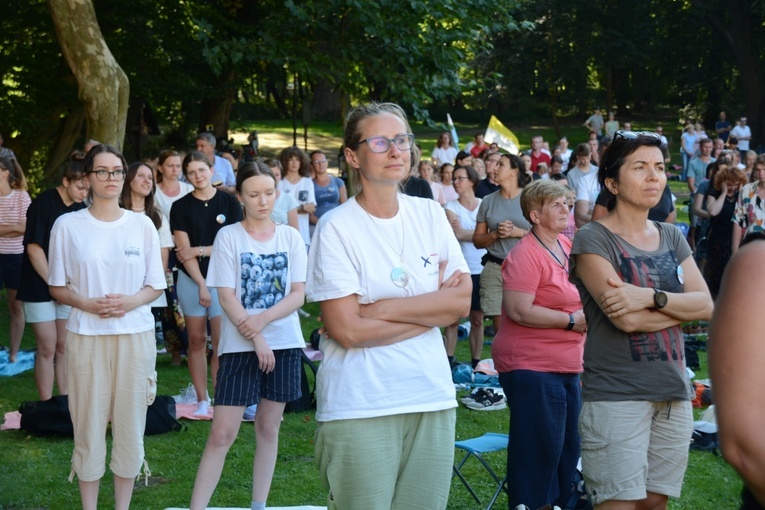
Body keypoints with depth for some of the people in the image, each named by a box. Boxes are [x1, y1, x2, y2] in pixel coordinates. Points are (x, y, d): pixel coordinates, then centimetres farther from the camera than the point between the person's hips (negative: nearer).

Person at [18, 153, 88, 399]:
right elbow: (34, 249, -14)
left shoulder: (80, 209, 3)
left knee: (64, 347, 8)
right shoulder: (44, 204, -13)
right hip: (41, 287, -5)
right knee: (47, 348, -2)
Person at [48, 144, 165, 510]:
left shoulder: (142, 225, 3)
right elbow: (56, 287, 4)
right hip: (86, 337, -1)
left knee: (130, 424, 4)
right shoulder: (67, 225, 0)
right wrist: (87, 304, -14)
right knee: (88, 425, 1)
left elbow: (156, 286, 7)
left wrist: (131, 301, -13)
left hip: (135, 335, 1)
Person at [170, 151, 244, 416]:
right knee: (197, 341, 5)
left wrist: (199, 250, -7)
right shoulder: (181, 207, 3)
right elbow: (184, 250, -4)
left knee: (221, 342, -8)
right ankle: (202, 400, 12)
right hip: (191, 280, 1)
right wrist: (201, 285, -11)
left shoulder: (229, 202, 1)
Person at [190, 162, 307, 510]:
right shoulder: (228, 236, -2)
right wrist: (256, 339, -14)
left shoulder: (290, 237, 5)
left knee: (268, 428, 9)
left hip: (284, 344, 3)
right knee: (222, 433, -7)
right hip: (240, 346, -3)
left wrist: (263, 318, -16)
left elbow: (298, 294, -1)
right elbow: (226, 297, -7)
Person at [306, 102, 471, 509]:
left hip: (432, 399, 4)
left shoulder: (429, 215, 7)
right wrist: (432, 307, -5)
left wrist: (384, 308, -10)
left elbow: (462, 301, 0)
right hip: (359, 410, -4)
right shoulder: (337, 227, -7)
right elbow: (347, 329, -13)